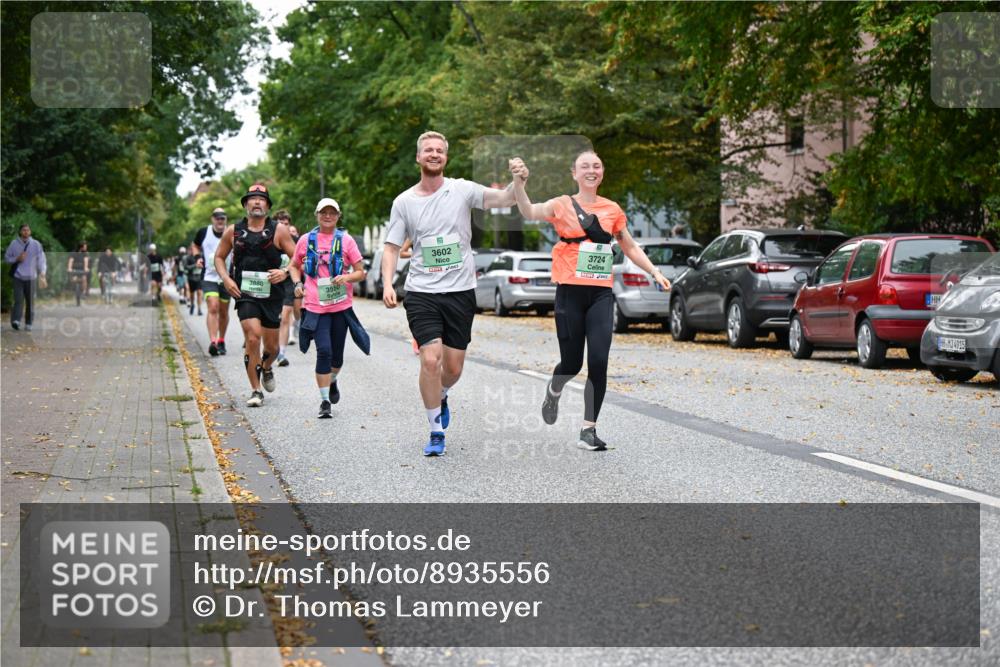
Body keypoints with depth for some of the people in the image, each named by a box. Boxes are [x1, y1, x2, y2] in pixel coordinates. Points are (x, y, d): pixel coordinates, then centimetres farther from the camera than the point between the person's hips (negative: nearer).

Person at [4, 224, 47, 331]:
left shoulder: (36, 244, 0)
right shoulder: (14, 244, 1)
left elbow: (41, 260, -1)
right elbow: (6, 258, 11)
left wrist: (42, 275, -10)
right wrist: (17, 259, -9)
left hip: (31, 278, 1)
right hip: (18, 277, -1)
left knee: (30, 301, 5)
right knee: (18, 300, -14)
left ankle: (28, 324, 15)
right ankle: (16, 321, -22)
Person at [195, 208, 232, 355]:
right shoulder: (203, 232, 0)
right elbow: (196, 246, 18)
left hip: (226, 278, 1)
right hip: (209, 278, -1)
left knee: (223, 312, 11)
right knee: (213, 308, -18)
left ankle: (221, 341, 28)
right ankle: (212, 342, -25)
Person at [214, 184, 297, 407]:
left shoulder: (278, 231, 0)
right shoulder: (233, 232, 4)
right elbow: (219, 257, 17)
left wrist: (285, 272, -17)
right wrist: (226, 278, 1)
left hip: (272, 294, 1)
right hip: (245, 294, -1)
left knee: (271, 346, 9)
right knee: (253, 338, -18)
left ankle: (266, 368, 46)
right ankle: (255, 391, -6)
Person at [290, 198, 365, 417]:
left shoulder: (346, 240, 3)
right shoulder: (306, 240, 5)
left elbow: (360, 273, 4)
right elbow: (294, 266, 19)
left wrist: (346, 277, -16)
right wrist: (298, 284, 0)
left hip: (341, 305, 1)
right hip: (316, 306, -1)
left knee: (337, 354, 10)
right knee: (324, 351, -13)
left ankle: (332, 381, 43)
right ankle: (324, 401, -6)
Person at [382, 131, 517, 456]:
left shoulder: (462, 190, 0)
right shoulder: (404, 201, 4)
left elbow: (504, 199, -10)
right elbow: (392, 247, 8)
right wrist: (387, 284, -8)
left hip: (460, 292, 1)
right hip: (421, 292, -1)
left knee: (453, 368, 6)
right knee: (430, 360, -15)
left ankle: (440, 397, 42)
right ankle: (436, 432, 1)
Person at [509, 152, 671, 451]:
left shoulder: (612, 210, 9)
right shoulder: (563, 205, -1)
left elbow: (630, 248, 21)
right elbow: (529, 212, -20)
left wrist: (655, 272, 10)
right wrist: (518, 182, -37)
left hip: (601, 293, 2)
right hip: (571, 291, -2)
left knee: (598, 361, -10)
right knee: (572, 362, 4)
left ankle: (588, 430, -1)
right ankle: (553, 391, 40)